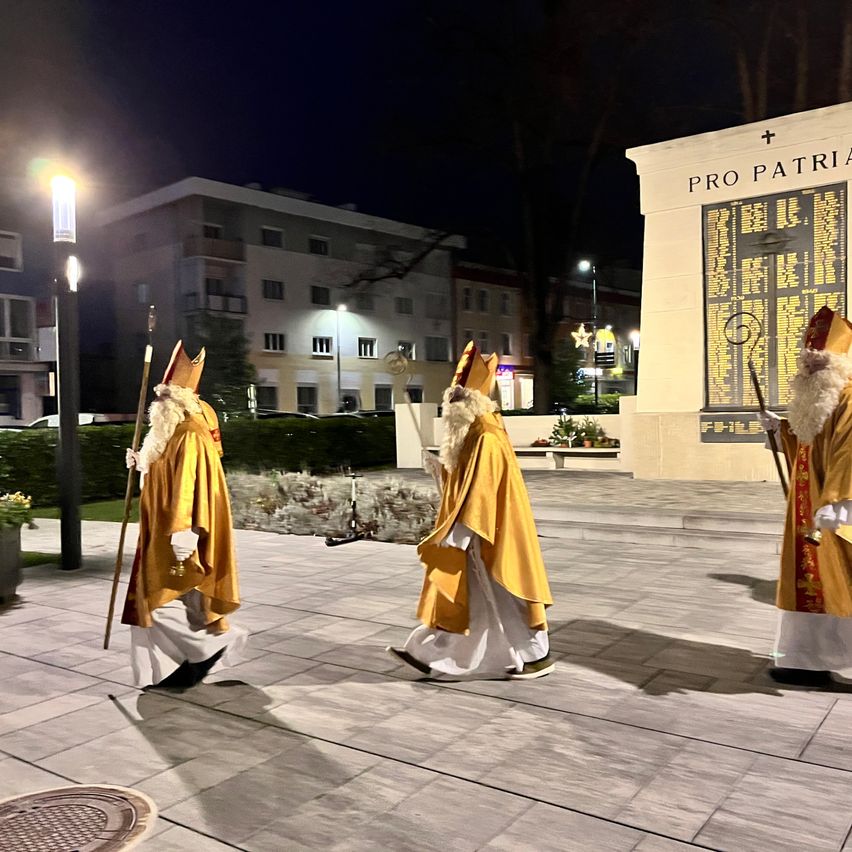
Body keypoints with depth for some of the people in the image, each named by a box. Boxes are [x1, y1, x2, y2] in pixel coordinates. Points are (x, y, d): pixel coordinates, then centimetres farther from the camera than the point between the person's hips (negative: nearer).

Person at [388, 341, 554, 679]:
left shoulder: (488, 442, -20)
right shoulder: (474, 438, 11)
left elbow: (481, 492, -24)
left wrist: (459, 534, -23)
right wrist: (442, 469, 9)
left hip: (488, 537, -10)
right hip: (476, 533, 10)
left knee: (503, 597, 1)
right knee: (455, 593, 13)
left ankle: (538, 657, 15)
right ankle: (431, 655, 21)